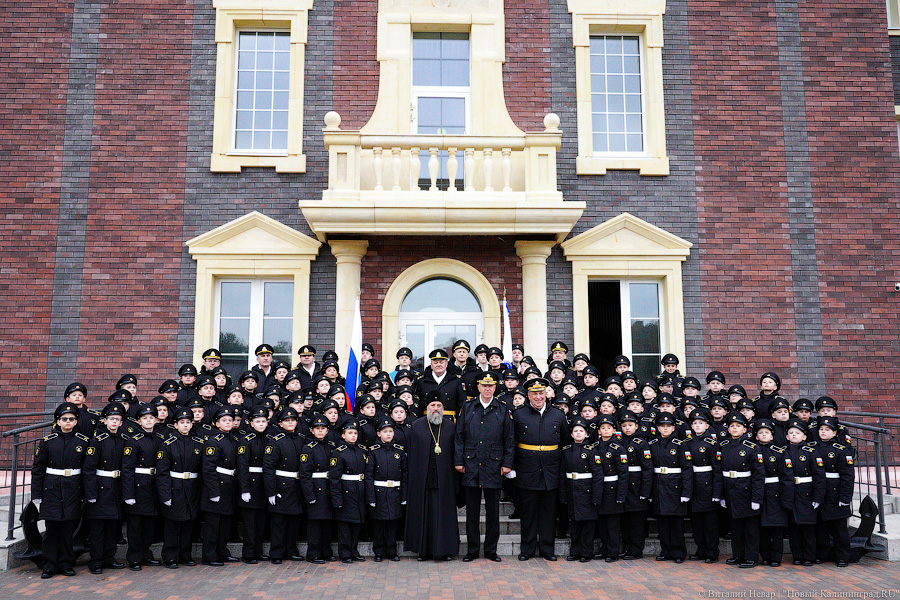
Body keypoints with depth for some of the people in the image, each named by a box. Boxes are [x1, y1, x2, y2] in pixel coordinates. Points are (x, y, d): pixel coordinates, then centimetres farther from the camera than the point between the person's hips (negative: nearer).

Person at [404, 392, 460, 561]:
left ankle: (444, 550, 12)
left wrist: (455, 482, 0)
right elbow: (412, 454, 6)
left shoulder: (451, 426, 6)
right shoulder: (417, 426, 5)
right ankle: (424, 550, 15)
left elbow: (455, 453, 5)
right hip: (422, 480, 0)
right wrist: (413, 476, 0)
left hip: (444, 479, 0)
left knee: (443, 513, 2)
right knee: (423, 513, 4)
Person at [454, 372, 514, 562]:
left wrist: (507, 463, 0)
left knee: (493, 511, 6)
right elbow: (459, 437, 6)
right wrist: (458, 461, 0)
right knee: (472, 511, 6)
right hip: (471, 466, 0)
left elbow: (509, 440, 7)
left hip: (493, 467, 0)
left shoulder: (503, 411, 6)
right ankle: (472, 550, 16)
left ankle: (491, 550, 17)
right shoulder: (467, 409, 7)